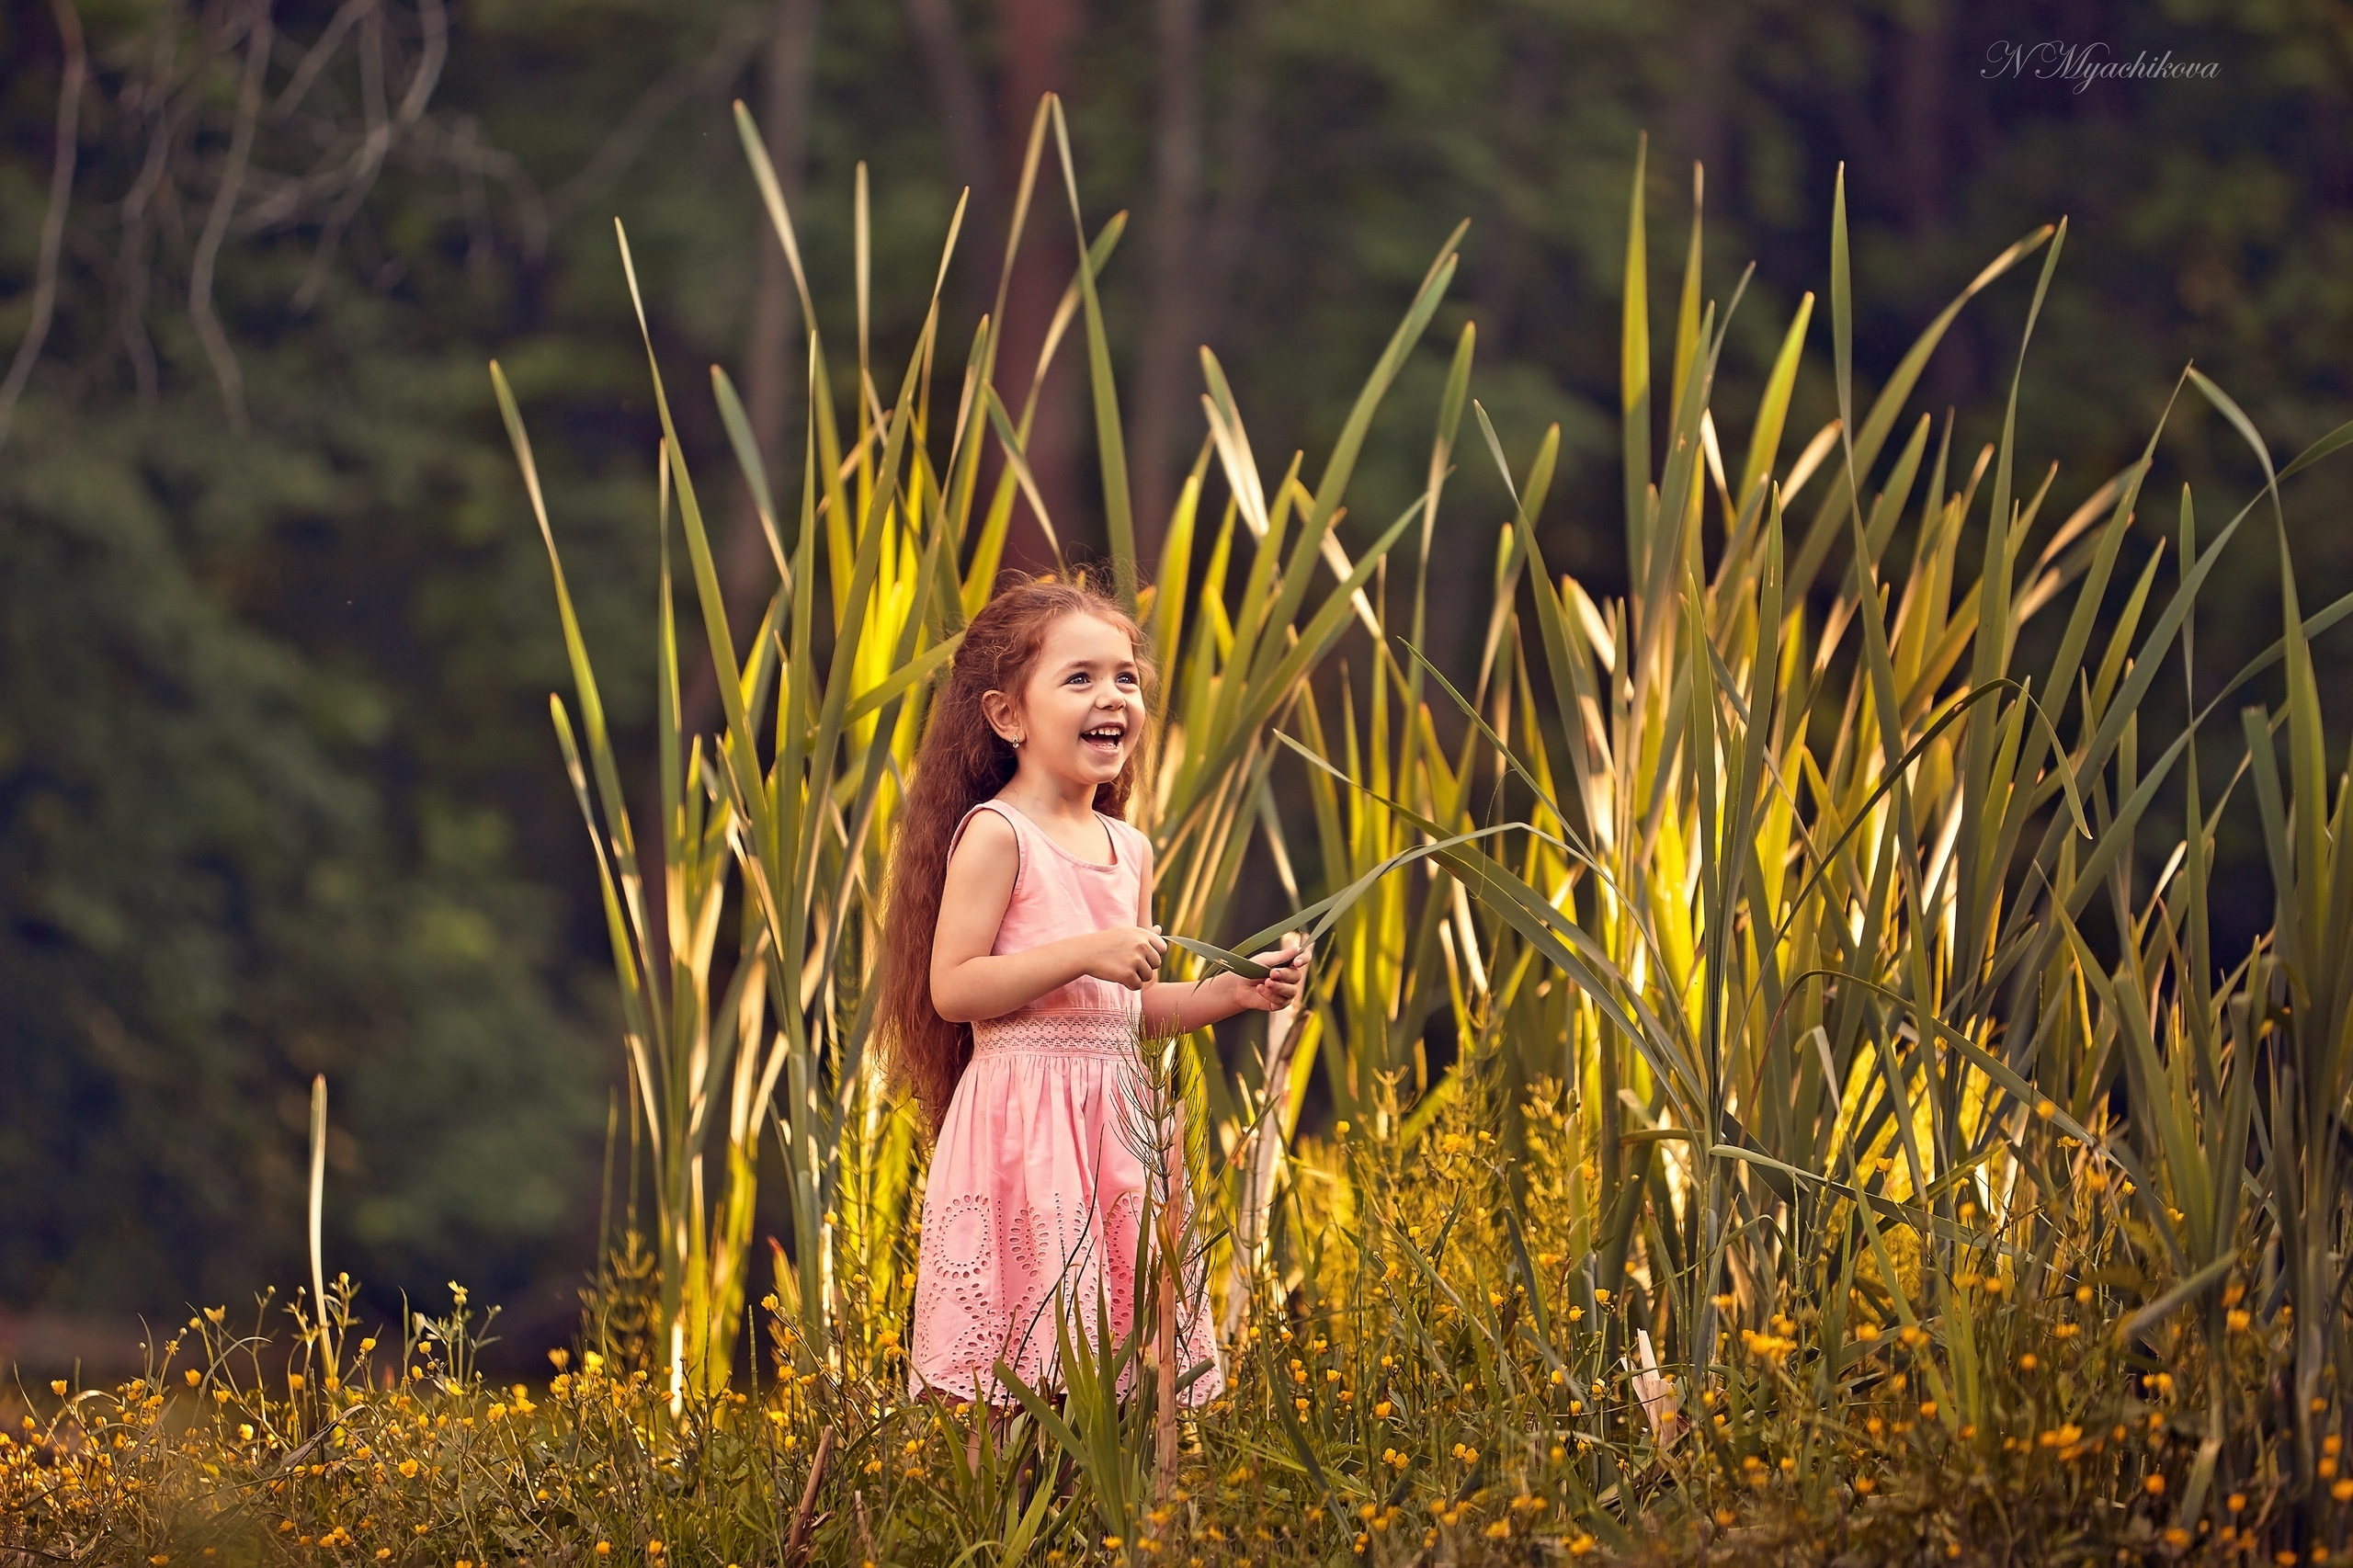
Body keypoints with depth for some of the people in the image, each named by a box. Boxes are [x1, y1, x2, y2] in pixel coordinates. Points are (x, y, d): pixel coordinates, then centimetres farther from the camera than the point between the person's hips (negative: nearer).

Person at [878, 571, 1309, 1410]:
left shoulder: (1129, 850, 15)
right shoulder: (995, 835, -7)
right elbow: (951, 988, -14)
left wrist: (1236, 991, 9)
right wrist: (1086, 954, -18)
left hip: (1118, 1119, 7)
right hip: (1024, 1129, -7)